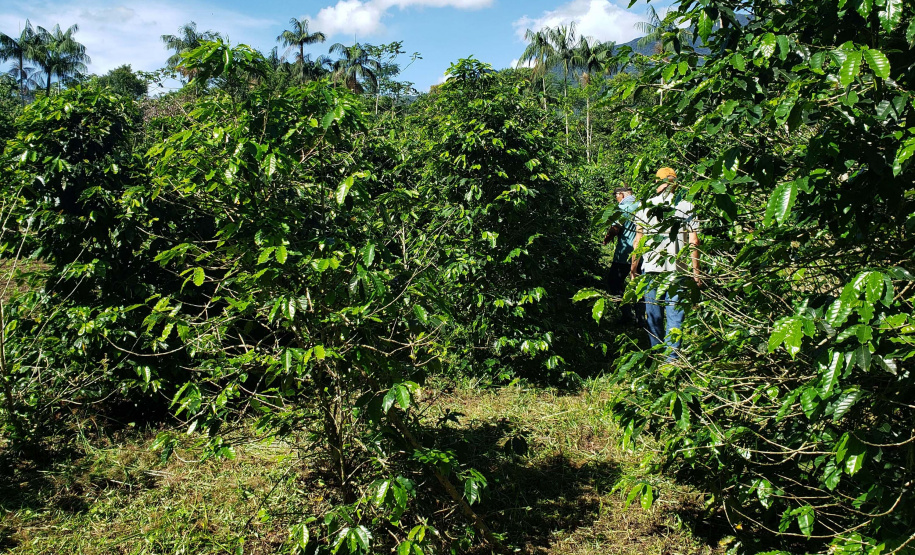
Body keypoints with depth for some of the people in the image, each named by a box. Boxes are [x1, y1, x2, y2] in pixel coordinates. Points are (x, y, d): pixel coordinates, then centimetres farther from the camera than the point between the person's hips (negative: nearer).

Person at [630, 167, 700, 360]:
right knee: (674, 312, 3)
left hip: (651, 267, 1)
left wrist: (633, 265, 12)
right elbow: (694, 241, -2)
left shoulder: (646, 206, 2)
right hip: (677, 270, -1)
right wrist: (696, 271, 3)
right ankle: (672, 356, 1)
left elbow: (638, 239, 3)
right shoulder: (686, 207, 0)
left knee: (653, 313, 11)